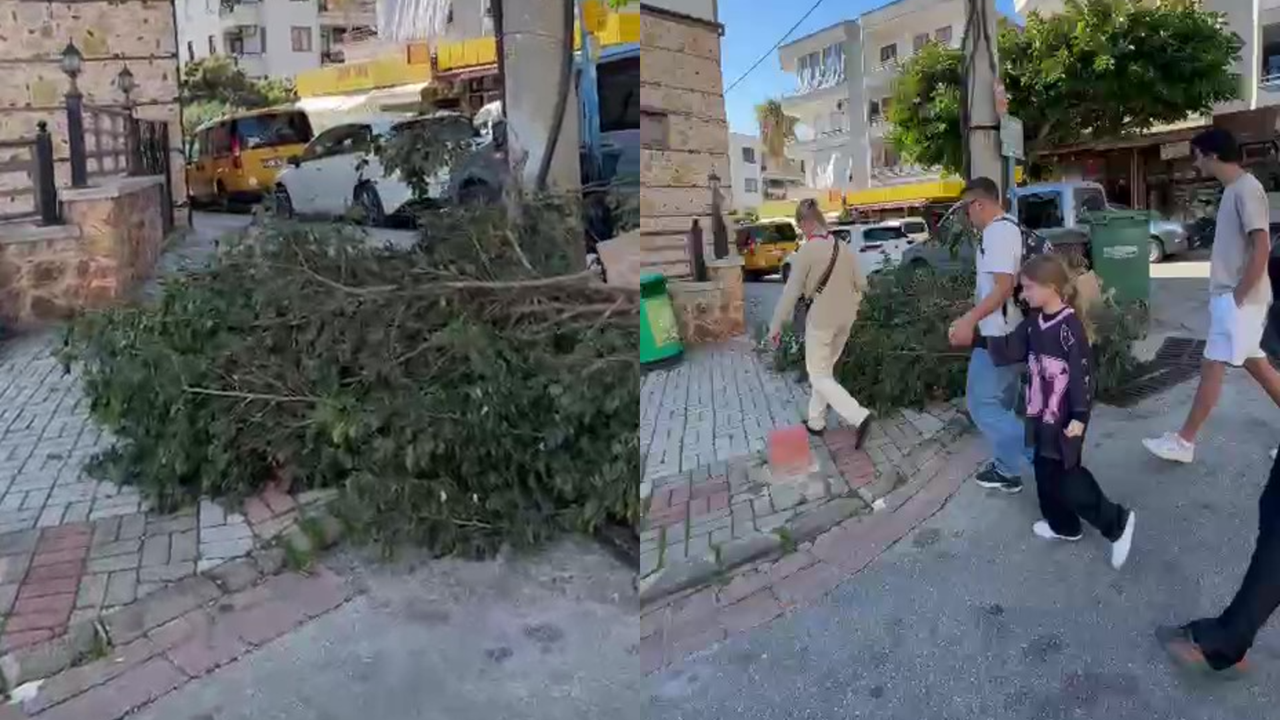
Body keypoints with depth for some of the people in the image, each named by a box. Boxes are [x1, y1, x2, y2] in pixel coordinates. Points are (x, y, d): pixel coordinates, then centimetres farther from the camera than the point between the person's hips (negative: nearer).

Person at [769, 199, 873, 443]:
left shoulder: (806, 251, -16)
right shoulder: (844, 248, 2)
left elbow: (791, 292, -15)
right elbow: (861, 284, 7)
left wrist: (776, 325, -8)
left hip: (821, 319, -7)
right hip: (845, 319, 7)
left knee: (819, 375, 3)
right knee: (825, 369, 19)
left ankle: (859, 416, -11)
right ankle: (816, 422, 27)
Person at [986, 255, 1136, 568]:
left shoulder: (1069, 325, -20)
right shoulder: (1033, 322, 5)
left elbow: (1083, 373, -21)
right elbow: (1007, 353, 7)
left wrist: (1079, 416, -23)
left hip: (1066, 416, -8)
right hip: (1042, 413, 8)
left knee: (1067, 477, -3)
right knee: (1046, 472, 17)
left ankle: (1117, 522, 13)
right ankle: (1063, 525, 34)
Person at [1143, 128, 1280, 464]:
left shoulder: (1247, 189, -16)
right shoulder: (1233, 190, 13)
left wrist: (1238, 296, -18)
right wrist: (1231, 295, 15)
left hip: (1239, 299, -10)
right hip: (1229, 295, 10)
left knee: (1212, 367, -4)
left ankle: (1183, 442, 2)